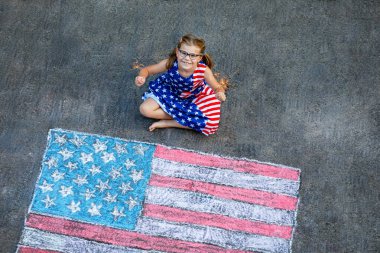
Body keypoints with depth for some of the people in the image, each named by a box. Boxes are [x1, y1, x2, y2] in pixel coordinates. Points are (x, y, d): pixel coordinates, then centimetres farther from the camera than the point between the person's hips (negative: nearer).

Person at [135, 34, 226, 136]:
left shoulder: (204, 70, -35)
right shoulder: (169, 63, -33)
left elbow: (217, 87, -21)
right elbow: (147, 70, -17)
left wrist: (220, 93, -46)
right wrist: (142, 77, -42)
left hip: (194, 96, 0)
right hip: (170, 92, 1)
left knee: (211, 124, -18)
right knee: (145, 109, -16)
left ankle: (166, 123, -9)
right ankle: (182, 117, -7)